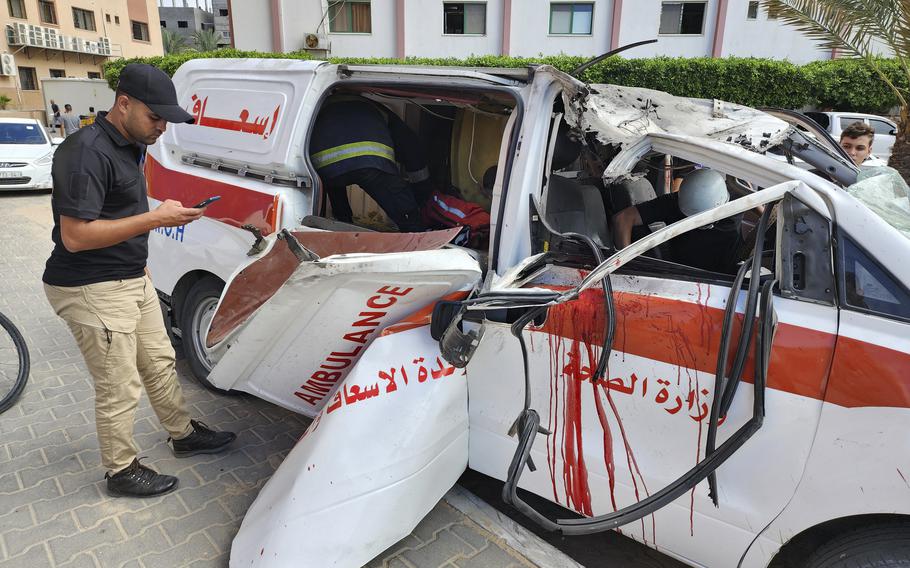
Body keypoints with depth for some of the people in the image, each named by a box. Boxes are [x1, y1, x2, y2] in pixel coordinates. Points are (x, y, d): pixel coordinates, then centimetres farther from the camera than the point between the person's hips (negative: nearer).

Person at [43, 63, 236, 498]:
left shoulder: (128, 145, 9)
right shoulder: (87, 152, -22)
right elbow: (74, 236, -26)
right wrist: (155, 219, -27)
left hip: (134, 280, 10)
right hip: (94, 291, -9)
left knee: (159, 364, 20)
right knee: (120, 389, 2)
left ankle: (184, 435, 38)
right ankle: (121, 471, 23)